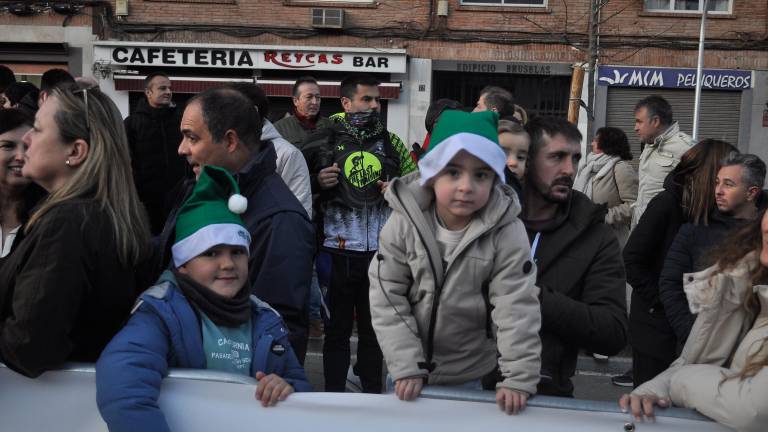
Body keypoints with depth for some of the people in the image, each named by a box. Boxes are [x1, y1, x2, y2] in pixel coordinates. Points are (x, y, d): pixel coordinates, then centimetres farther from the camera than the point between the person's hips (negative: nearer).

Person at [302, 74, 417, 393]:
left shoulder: (391, 143, 9)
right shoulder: (323, 142, 2)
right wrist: (317, 182, -11)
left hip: (381, 251, 2)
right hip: (338, 250, -2)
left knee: (374, 327, 12)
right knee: (338, 327, 7)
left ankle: (373, 393, 24)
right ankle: (334, 395, 18)